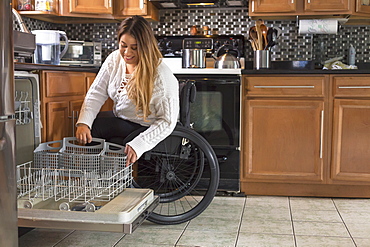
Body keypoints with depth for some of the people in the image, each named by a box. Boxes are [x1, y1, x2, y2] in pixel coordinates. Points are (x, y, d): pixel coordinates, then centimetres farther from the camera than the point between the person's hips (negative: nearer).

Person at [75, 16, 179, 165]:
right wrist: (83, 123, -22)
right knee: (86, 129, -13)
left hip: (146, 129, -6)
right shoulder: (114, 60, -5)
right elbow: (96, 94, -4)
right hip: (120, 118, 6)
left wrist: (138, 145, -35)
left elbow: (167, 122, -24)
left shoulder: (162, 76, -24)